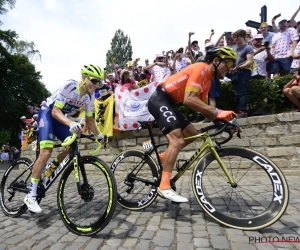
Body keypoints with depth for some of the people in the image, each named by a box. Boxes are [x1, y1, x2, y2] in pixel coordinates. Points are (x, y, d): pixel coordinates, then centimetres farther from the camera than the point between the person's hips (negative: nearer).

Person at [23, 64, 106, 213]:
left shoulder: (90, 96, -8)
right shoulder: (69, 86, -28)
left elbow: (89, 119, 1)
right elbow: (55, 111, -30)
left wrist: (99, 135, -8)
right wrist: (71, 124, -48)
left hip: (62, 117, 7)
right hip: (48, 112, -7)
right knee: (46, 152, -21)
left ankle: (50, 170, 23)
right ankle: (31, 195, -14)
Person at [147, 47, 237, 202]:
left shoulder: (207, 79, 15)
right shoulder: (201, 68, -15)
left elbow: (203, 106, 11)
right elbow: (189, 100, -28)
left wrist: (220, 119, -3)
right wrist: (217, 112, -30)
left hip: (169, 103, 10)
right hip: (159, 100, -10)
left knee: (192, 134, 10)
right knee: (177, 140, -22)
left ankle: (162, 157, 16)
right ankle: (164, 186, -18)